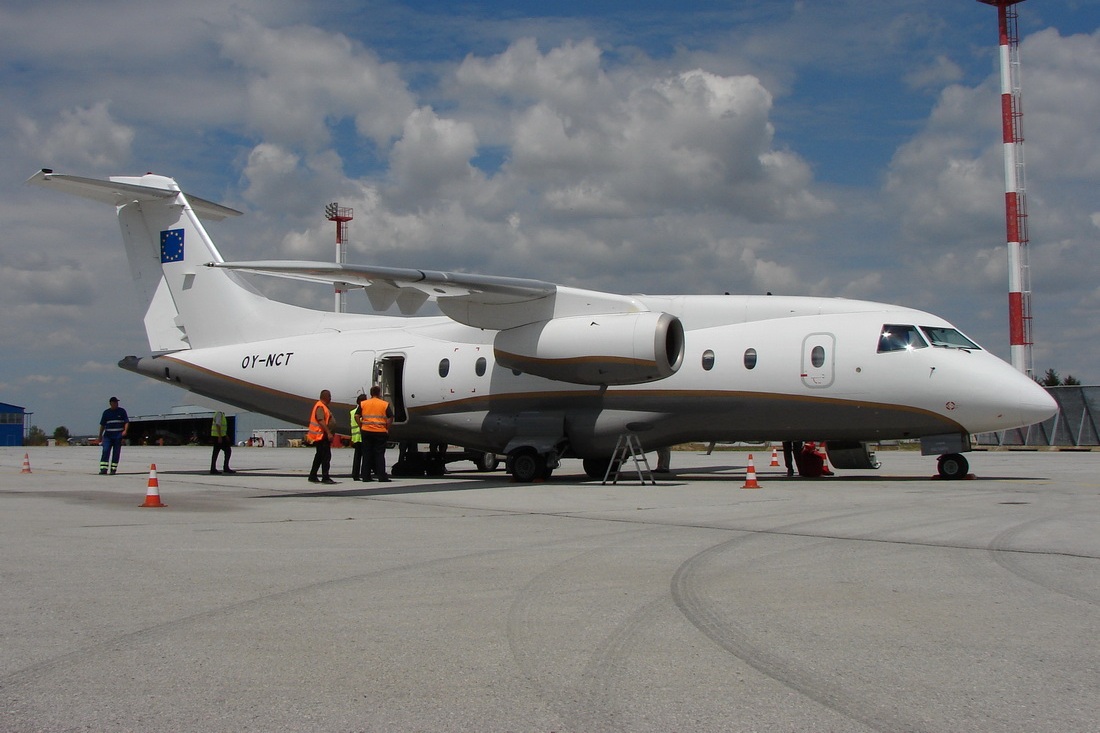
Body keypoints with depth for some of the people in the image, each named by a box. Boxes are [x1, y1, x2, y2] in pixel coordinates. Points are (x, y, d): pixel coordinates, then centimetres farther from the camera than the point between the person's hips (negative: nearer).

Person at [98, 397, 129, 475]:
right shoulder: (106, 412, 9)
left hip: (118, 436, 0)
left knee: (116, 453, 1)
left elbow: (126, 422, 2)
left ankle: (113, 469, 7)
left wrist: (125, 430, -15)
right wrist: (100, 436, 12)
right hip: (108, 435, 0)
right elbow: (102, 425, 14)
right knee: (105, 451, -12)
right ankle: (103, 469, -16)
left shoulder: (122, 411, 6)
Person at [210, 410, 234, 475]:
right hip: (219, 436, -9)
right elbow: (218, 425, -21)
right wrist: (220, 437, -25)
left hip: (217, 436, 9)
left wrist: (226, 435, 28)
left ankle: (213, 469, 7)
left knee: (216, 452, 8)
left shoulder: (221, 414, 17)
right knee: (228, 450, -6)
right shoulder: (219, 413, -14)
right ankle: (226, 468, -5)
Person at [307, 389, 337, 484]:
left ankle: (313, 476, 19)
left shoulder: (323, 406, 18)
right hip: (321, 436, -11)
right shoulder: (320, 407, -15)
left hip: (322, 436, 11)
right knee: (326, 456, -11)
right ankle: (325, 478, -13)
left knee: (319, 456, 15)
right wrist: (328, 433, -29)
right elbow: (321, 421, -25)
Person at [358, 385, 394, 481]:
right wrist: (387, 429, 3)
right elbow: (390, 419, -7)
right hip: (380, 432, -2)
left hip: (366, 431, 2)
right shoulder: (385, 404, -1)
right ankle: (381, 476, -2)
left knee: (367, 454, 8)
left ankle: (365, 476, 8)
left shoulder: (363, 404, 6)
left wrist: (361, 427, 6)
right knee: (379, 454, 1)